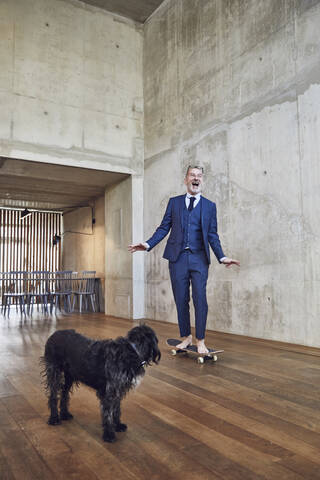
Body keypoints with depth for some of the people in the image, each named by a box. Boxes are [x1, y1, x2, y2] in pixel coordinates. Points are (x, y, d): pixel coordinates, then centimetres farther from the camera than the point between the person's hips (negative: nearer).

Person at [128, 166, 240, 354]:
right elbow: (164, 228, 9)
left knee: (200, 299, -7)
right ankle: (186, 337, 21)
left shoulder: (210, 206, 10)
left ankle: (201, 341, 6)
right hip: (178, 257, 1)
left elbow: (213, 235, 7)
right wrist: (148, 244, -4)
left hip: (199, 258, -1)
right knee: (181, 300, 6)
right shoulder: (174, 202, 12)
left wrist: (222, 257, -5)